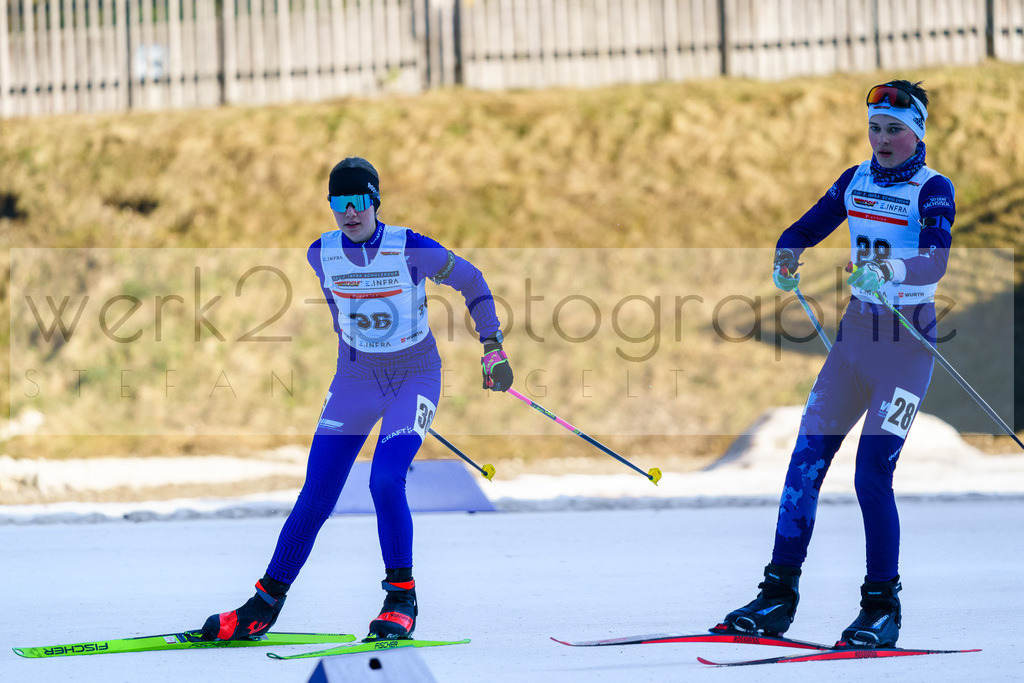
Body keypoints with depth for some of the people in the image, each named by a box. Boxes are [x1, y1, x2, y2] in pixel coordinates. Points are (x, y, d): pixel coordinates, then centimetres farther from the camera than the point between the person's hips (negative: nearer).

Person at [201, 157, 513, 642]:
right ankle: (266, 603, 9)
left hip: (416, 377, -3)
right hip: (355, 379, 4)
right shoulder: (322, 254, -7)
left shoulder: (411, 250, -19)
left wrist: (493, 347, -4)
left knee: (385, 480, -24)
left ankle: (401, 599, -10)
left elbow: (471, 282, -4)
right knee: (316, 496, -1)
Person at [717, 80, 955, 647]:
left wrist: (892, 270, -46)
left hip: (908, 340, -6)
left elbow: (936, 260, -26)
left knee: (872, 473, -13)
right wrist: (786, 256, -12)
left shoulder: (934, 190, -10)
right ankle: (778, 596, 6)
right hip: (855, 334, 6)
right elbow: (805, 230, 11)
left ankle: (882, 607, -2)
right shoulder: (856, 181, 8)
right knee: (806, 460, 0)